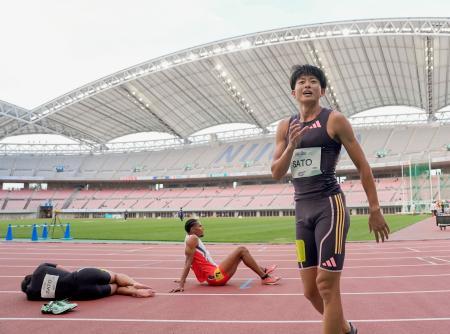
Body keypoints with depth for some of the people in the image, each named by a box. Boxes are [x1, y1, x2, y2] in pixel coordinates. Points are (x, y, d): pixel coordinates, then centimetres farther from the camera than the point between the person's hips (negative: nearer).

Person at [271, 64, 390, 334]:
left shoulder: (334, 120, -3)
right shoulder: (285, 127, 12)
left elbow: (363, 166, -2)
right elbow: (276, 173, 7)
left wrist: (375, 210, -4)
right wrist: (292, 146, -10)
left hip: (330, 205, -5)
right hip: (302, 210, 6)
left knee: (327, 285, -8)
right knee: (311, 290, 10)